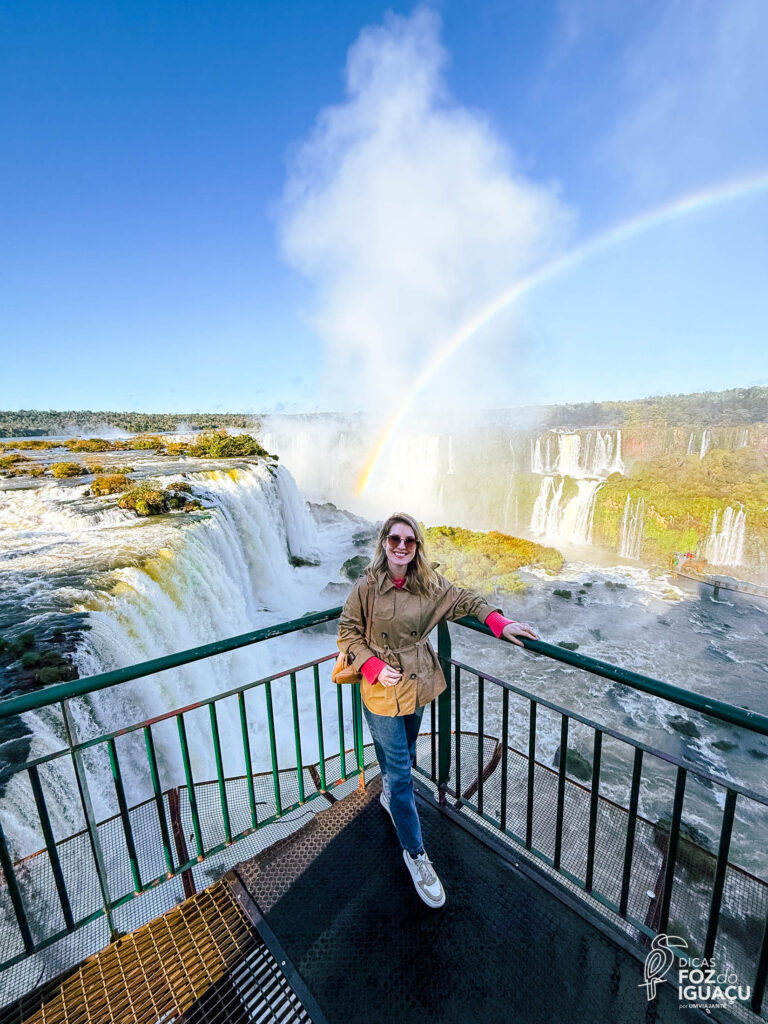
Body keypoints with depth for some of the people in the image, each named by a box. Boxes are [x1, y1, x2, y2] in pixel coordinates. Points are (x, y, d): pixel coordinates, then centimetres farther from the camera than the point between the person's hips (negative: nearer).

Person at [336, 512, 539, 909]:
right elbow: (347, 633, -8)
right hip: (383, 691, -4)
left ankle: (389, 793, 60)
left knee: (403, 756, 27)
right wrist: (374, 666, -20)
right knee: (399, 772, 7)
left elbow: (465, 600, 3)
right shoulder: (366, 587, -18)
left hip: (417, 686, 4)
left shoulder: (429, 585, -8)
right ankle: (414, 853, 29)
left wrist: (500, 623, -11)